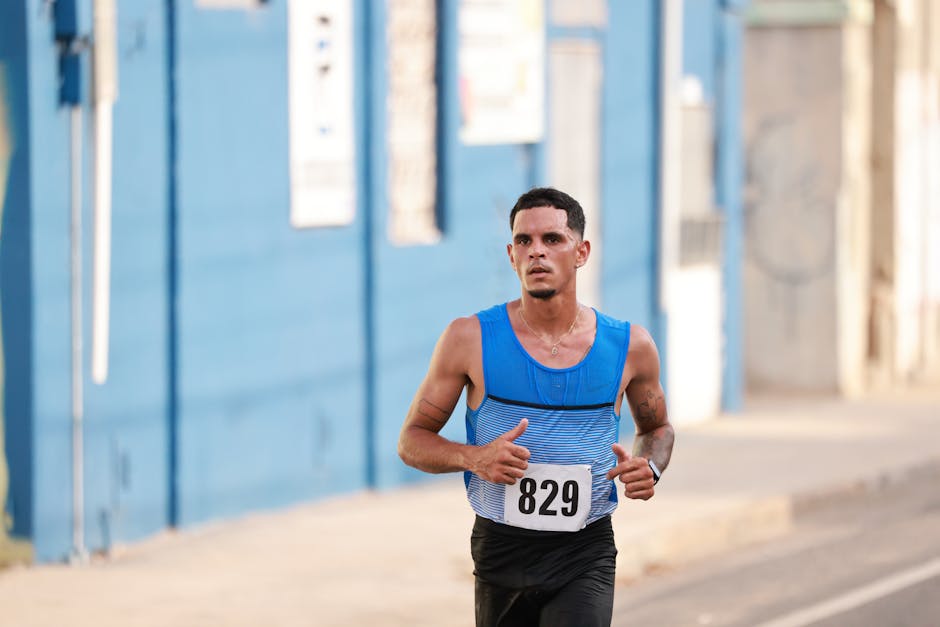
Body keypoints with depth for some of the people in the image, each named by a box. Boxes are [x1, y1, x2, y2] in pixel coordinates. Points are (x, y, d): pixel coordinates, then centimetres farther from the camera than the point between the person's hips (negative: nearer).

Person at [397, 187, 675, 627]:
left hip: (585, 556, -1)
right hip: (501, 552, 1)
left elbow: (656, 429, 20)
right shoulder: (470, 339, -3)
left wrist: (650, 468, -3)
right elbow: (412, 440, 2)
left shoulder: (629, 347, 1)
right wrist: (474, 458, -18)